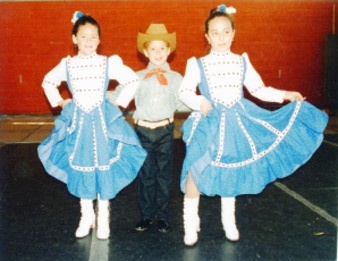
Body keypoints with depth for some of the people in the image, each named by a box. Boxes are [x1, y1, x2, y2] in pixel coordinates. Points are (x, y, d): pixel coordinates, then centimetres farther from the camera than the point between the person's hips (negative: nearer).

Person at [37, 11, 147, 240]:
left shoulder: (109, 63, -5)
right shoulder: (67, 65, 1)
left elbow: (134, 81, 4)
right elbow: (48, 82, 20)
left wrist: (120, 103, 1)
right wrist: (59, 102, 11)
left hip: (103, 120, -2)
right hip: (78, 121, 2)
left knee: (103, 168, 4)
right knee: (80, 168, 8)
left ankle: (103, 218, 20)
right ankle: (87, 216, 26)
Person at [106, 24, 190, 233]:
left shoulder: (175, 78, 8)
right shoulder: (138, 78, 7)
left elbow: (181, 104, 8)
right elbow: (119, 95, 8)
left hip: (165, 130, 0)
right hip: (143, 130, 0)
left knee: (164, 174, 6)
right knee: (146, 174, 7)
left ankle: (163, 216, 20)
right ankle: (147, 215, 22)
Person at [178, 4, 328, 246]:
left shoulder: (242, 62, 6)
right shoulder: (198, 64, -1)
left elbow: (258, 89, 12)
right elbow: (184, 91, 1)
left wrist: (284, 95, 3)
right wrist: (200, 101, -16)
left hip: (237, 122, 3)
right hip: (209, 124, -3)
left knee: (230, 171, 13)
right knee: (197, 171, -8)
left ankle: (229, 221, 32)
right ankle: (191, 225, 12)